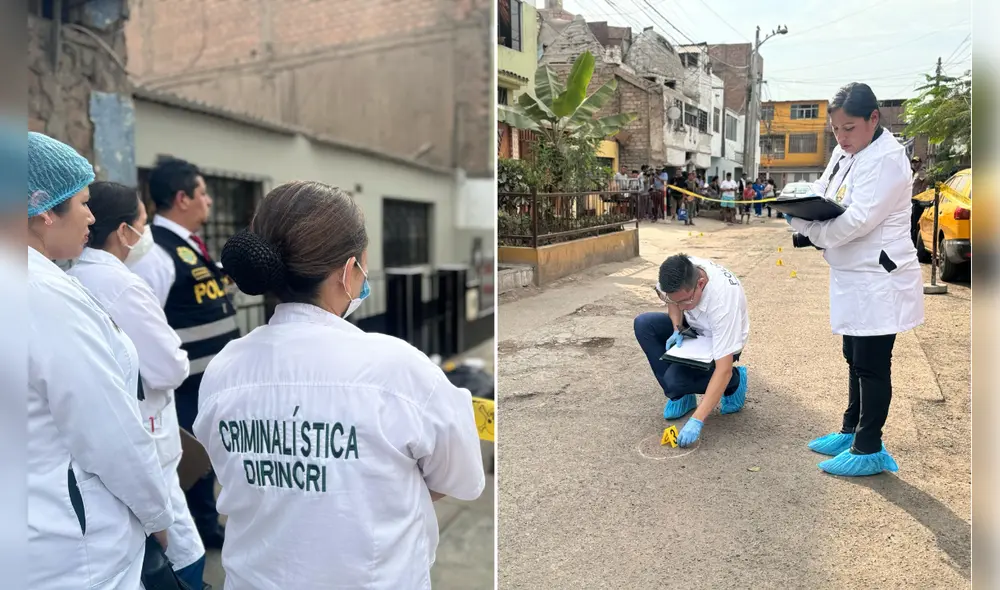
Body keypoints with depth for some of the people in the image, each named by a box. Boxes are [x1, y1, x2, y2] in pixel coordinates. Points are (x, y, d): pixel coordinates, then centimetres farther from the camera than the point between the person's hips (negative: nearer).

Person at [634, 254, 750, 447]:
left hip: (721, 342, -6)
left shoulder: (723, 299, -41)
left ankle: (735, 380, 2)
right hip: (692, 326, 6)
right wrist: (677, 329, -17)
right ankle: (680, 395, -5)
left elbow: (723, 369, -40)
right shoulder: (681, 273, -26)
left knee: (675, 379, -28)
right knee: (643, 324, -18)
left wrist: (697, 421, -42)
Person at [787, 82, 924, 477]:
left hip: (879, 278, -9)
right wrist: (806, 213, -10)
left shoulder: (887, 160, -17)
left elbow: (858, 221, -24)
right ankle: (852, 432, 33)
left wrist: (804, 224, -15)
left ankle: (869, 449, 12)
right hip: (855, 276, 9)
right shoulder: (845, 153, 10)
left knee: (872, 365, 0)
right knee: (855, 360, 19)